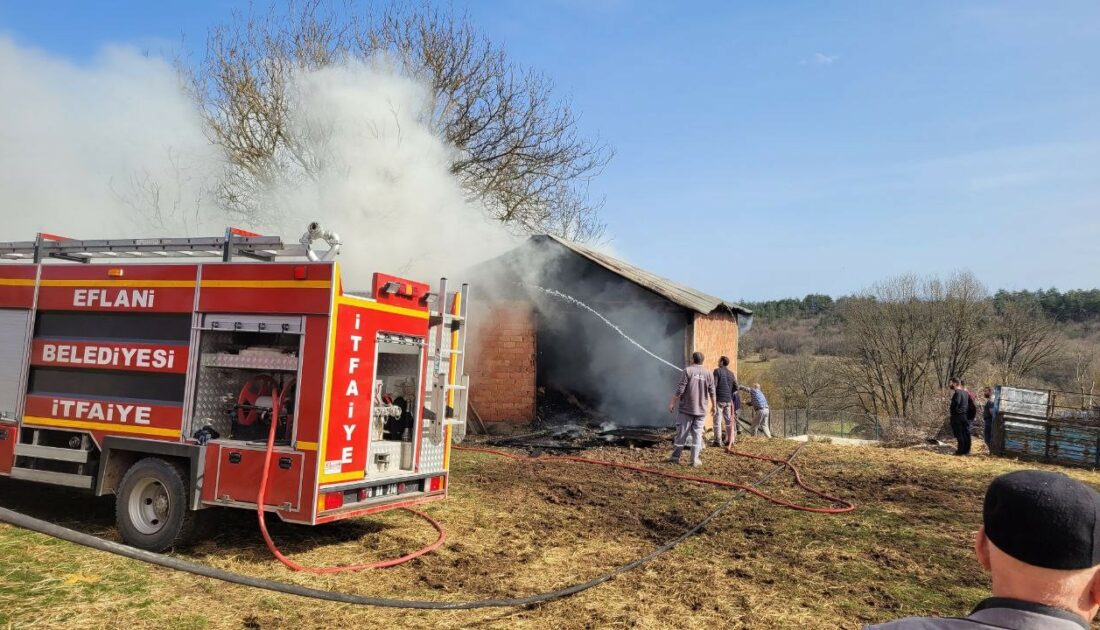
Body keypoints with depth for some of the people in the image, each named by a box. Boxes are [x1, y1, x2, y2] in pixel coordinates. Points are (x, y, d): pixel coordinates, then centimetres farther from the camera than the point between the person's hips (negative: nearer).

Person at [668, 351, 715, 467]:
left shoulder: (687, 370, -6)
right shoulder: (708, 373, 4)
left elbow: (680, 389, -10)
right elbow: (712, 392, 6)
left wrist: (672, 403, -3)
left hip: (686, 409, -2)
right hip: (701, 410, 3)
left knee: (682, 433, 4)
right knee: (697, 434, 6)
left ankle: (675, 456, 9)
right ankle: (695, 459, 5)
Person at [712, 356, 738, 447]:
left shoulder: (717, 371, -6)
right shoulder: (731, 374, 11)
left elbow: (714, 385, -13)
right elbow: (736, 387, 13)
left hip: (719, 399, -5)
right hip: (728, 400, 5)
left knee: (717, 420, -3)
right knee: (728, 420, 13)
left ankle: (718, 441, -6)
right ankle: (731, 440, 15)